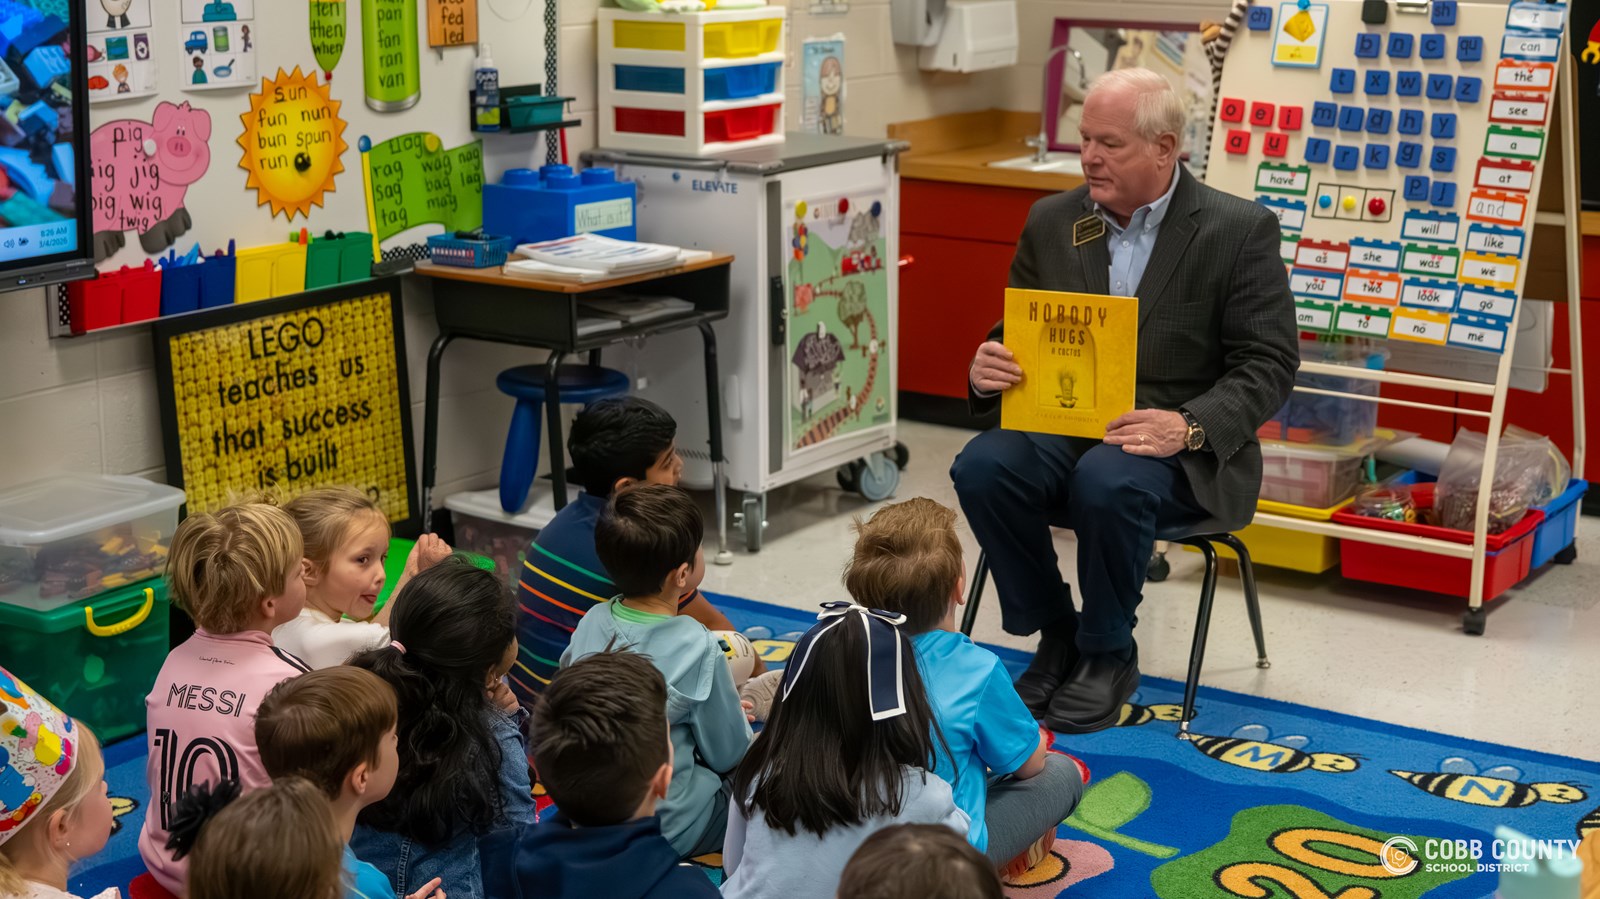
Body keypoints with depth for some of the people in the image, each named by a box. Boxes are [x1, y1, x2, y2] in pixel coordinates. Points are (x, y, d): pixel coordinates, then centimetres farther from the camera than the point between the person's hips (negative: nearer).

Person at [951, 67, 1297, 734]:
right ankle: (1057, 635, -4)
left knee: (1108, 480, -36)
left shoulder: (1240, 230, -4)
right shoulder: (1051, 222, 9)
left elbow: (1269, 365, -7)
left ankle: (1108, 655, -9)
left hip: (1179, 451, -4)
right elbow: (1015, 335, 15)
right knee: (982, 466, -27)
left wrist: (1188, 426, -24)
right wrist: (987, 370, -11)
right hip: (1062, 431, 4)